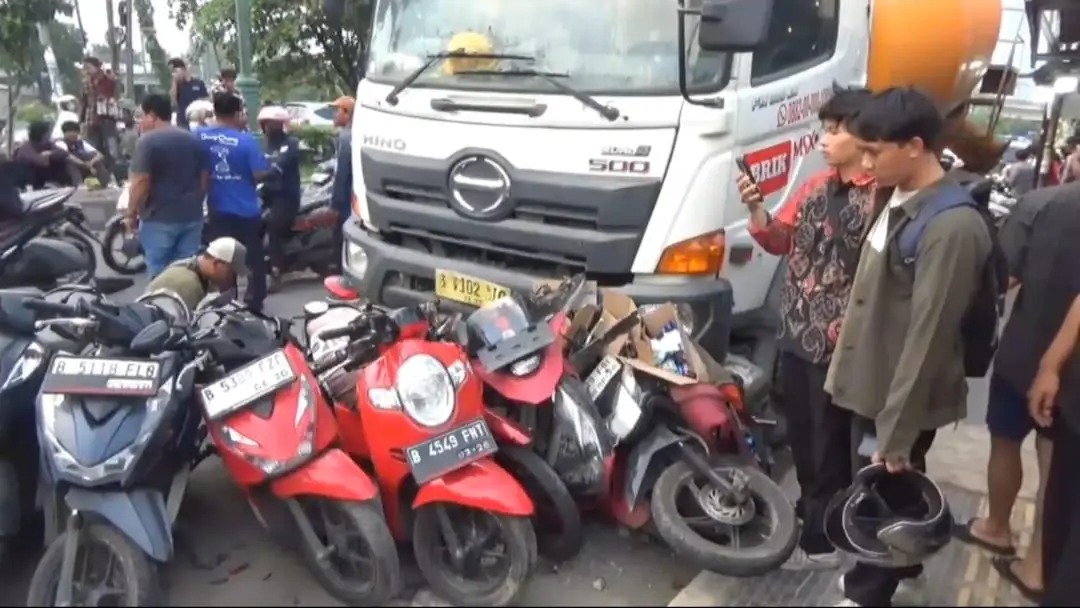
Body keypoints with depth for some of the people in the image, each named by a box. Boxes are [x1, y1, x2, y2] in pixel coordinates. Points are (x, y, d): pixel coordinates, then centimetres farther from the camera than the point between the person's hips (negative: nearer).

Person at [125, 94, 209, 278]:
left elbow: (140, 184, -15)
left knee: (160, 274, 2)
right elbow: (204, 178, 13)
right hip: (191, 216, 6)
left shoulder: (147, 141, -11)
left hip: (159, 219, -6)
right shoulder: (193, 140, 9)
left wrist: (131, 214, -5)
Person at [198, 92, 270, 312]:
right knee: (254, 260, 10)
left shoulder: (199, 136, -3)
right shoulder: (246, 140, -17)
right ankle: (254, 303, 14)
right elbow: (260, 174, -17)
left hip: (217, 210, 4)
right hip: (246, 211, -4)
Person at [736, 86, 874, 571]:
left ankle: (821, 541, 22)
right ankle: (812, 510, 42)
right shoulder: (817, 186, 8)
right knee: (801, 435, 21)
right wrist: (756, 208, -5)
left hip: (837, 345, -8)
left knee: (829, 442, 7)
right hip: (796, 335, 8)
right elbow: (781, 242, 11)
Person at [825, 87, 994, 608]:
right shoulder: (894, 198, 3)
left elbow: (928, 338, -24)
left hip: (901, 399, -8)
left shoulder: (952, 227, -24)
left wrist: (896, 433, -22)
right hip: (870, 383, 8)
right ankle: (897, 565, 48)